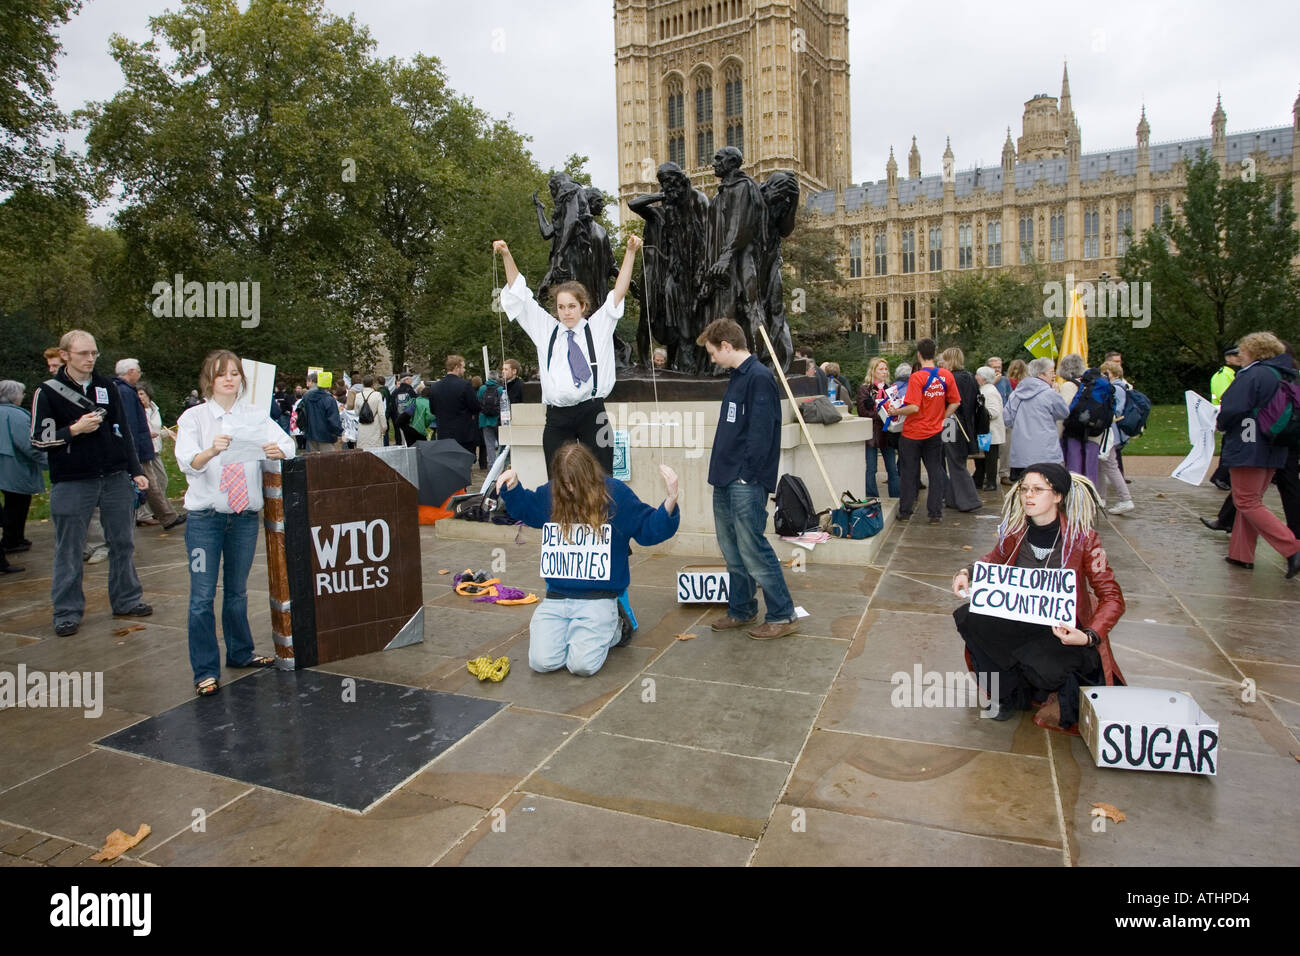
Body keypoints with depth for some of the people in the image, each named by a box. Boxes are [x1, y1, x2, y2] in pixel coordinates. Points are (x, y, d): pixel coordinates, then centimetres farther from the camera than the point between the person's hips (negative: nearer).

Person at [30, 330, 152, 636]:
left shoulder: (107, 387, 10)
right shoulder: (48, 392, -1)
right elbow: (39, 439, -3)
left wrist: (135, 471, 10)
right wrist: (74, 430, -17)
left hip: (115, 478, 4)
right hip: (71, 484, -3)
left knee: (123, 543, 8)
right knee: (69, 551, 4)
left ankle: (126, 600, 20)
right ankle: (67, 611, 14)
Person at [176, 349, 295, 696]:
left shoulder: (256, 415, 5)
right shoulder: (194, 417, -2)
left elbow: (287, 444, -8)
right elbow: (187, 462, -16)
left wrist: (277, 451, -32)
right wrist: (211, 451, -37)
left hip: (246, 515, 2)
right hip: (205, 517, -2)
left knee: (237, 590, 16)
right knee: (203, 595, -1)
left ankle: (241, 653, 32)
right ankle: (205, 670, 9)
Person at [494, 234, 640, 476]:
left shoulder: (598, 328, 11)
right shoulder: (546, 331, 15)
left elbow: (618, 292, 5)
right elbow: (519, 295, 13)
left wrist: (630, 252, -3)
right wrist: (506, 256, 5)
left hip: (593, 414, -1)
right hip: (557, 418, 2)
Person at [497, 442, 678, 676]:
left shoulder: (615, 493, -3)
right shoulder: (550, 493, 6)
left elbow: (648, 529, -1)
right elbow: (525, 509, 27)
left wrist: (670, 501, -17)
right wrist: (512, 487, 9)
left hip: (598, 598, -3)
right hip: (556, 597, 3)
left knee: (582, 665, -20)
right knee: (542, 662, -16)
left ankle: (612, 630, 12)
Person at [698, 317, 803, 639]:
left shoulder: (759, 377, -13)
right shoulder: (737, 377, 17)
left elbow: (761, 431, -20)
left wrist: (748, 474, -19)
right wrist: (722, 470, 15)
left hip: (746, 483, -10)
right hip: (726, 480, 10)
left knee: (753, 550, -5)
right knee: (732, 550, 15)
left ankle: (783, 616, 6)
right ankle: (741, 610, 27)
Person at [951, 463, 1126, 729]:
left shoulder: (1082, 538, -15)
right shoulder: (1015, 531, -4)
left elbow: (1113, 598, -12)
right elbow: (994, 560, 17)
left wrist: (1089, 636, -28)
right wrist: (966, 573, -4)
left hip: (1065, 630, -4)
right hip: (1021, 622, 5)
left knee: (1040, 665, -34)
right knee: (967, 616, -20)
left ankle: (1065, 696, 7)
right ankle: (1014, 694, 0)